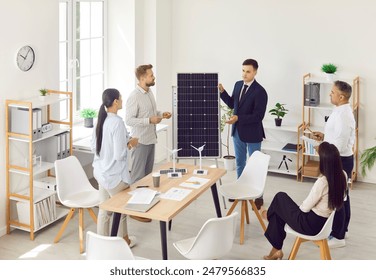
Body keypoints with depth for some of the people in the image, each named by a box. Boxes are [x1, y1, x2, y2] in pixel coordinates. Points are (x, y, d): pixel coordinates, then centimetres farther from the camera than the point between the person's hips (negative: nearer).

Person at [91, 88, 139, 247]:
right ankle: (123, 241, 30)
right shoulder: (117, 122, -22)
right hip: (115, 174, -8)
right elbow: (119, 154, -24)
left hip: (101, 172, 8)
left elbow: (94, 147, 11)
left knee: (104, 209, 17)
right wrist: (130, 144, -5)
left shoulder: (101, 120, 3)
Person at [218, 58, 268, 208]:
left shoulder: (260, 91, -18)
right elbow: (232, 104, 13)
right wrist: (222, 92, -2)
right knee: (240, 163, 18)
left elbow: (258, 116, -22)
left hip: (252, 133, -7)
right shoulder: (238, 85, 4)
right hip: (237, 131, 7)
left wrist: (238, 118, -29)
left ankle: (258, 196, 16)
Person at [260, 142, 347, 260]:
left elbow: (305, 208, -20)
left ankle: (268, 215, 44)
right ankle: (276, 250, 27)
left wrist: (299, 206, 2)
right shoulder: (342, 176, -10)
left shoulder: (322, 182, -31)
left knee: (280, 197, 11)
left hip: (310, 223, -8)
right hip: (324, 222, 8)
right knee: (279, 210, 19)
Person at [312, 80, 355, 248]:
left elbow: (340, 144, -26)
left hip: (340, 160, -10)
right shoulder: (342, 111, 9)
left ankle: (338, 237, 7)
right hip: (342, 159, 10)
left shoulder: (342, 115, -24)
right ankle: (341, 229, 32)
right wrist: (325, 136, 8)